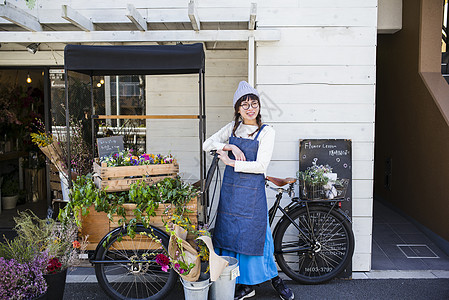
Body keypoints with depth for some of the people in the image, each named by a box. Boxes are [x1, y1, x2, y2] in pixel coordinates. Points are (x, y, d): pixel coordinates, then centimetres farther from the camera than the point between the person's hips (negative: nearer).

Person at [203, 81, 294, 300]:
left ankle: (274, 279, 23)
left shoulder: (266, 132, -4)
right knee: (231, 232, 7)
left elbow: (260, 165, -13)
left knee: (253, 234, -1)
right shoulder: (233, 127, 9)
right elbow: (207, 144, 4)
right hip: (230, 187, 5)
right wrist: (230, 147, -11)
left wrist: (231, 162, -12)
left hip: (252, 190, -5)